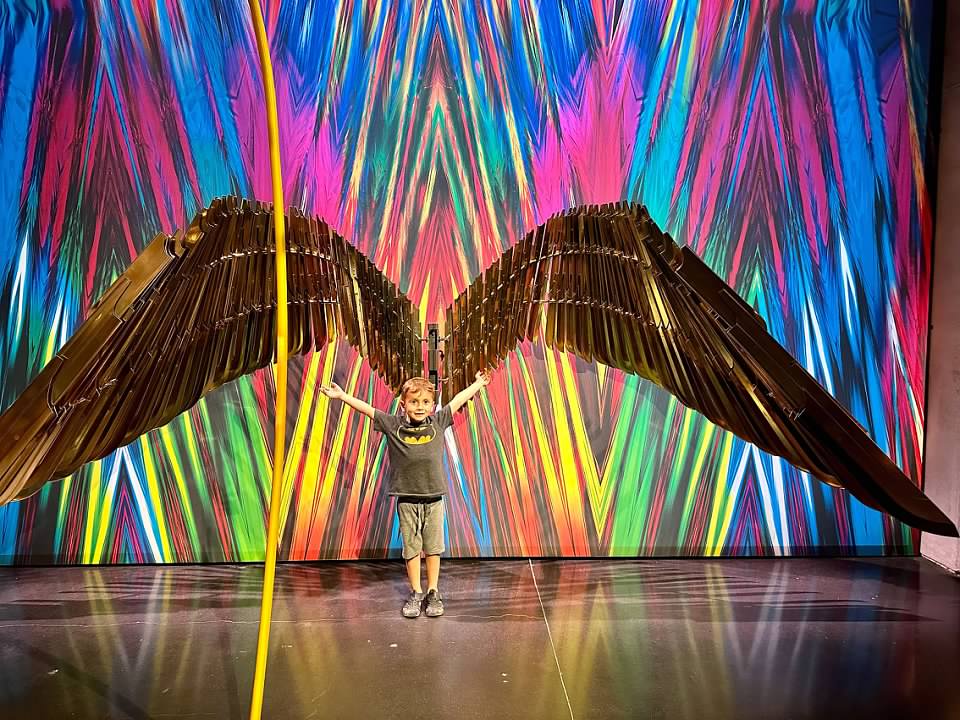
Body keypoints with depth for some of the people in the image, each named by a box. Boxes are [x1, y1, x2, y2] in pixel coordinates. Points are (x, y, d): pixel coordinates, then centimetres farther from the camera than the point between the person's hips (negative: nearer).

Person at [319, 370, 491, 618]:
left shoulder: (437, 422, 2)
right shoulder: (393, 425, -1)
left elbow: (458, 400, 10)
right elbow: (367, 409, 1)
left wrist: (478, 383, 20)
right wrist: (342, 395, -2)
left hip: (433, 498, 1)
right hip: (407, 499, -1)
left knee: (433, 547, 9)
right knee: (411, 548, 8)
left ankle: (433, 593, 23)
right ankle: (416, 593, 23)